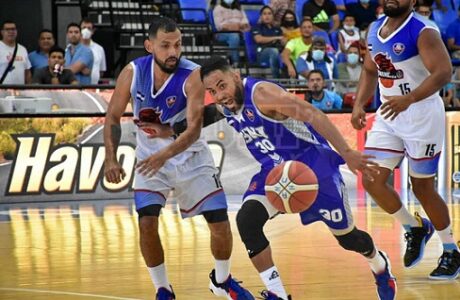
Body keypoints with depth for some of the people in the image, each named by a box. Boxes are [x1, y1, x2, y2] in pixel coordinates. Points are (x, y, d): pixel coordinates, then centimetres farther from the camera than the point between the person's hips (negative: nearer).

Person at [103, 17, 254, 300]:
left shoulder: (192, 75, -23)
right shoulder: (133, 72, -15)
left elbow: (194, 128, -30)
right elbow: (113, 117, -4)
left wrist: (166, 154, -46)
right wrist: (111, 158, -16)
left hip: (190, 156, -1)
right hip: (150, 157, 1)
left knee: (221, 222, -3)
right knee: (147, 223, -15)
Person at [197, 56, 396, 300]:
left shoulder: (261, 94, -28)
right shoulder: (224, 108, -5)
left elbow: (312, 115, -31)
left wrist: (346, 153, -35)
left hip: (311, 161, -6)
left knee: (347, 237, 6)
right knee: (246, 221, -21)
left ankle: (380, 266, 42)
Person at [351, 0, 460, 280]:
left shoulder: (423, 31, -17)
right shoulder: (375, 29, 6)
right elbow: (370, 71, 19)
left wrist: (407, 100, -39)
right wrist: (359, 104, 4)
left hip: (422, 117, -7)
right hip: (389, 116, 7)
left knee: (422, 188, 0)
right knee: (372, 181, -1)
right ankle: (415, 228, 22)